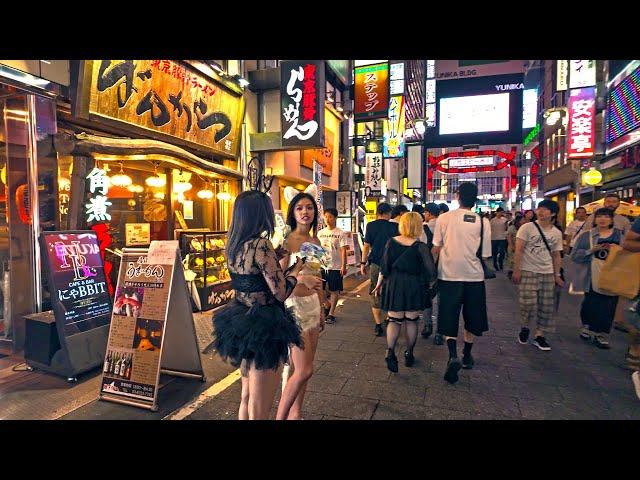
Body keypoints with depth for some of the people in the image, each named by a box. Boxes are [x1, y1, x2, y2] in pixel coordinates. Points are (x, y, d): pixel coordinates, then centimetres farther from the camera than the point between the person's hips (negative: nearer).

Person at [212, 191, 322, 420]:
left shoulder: (234, 245, 5)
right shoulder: (260, 244, -20)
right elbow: (281, 292, -21)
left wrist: (299, 276, 17)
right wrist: (296, 273, -1)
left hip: (242, 323, 8)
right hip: (263, 327, -8)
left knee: (246, 396, 24)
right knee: (259, 407, 8)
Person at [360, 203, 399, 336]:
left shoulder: (371, 226, -2)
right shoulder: (394, 226, -3)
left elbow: (366, 246, -2)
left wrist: (363, 263, 6)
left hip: (375, 265, 0)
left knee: (375, 295, 8)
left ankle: (378, 326, 10)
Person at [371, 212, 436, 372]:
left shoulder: (391, 242, -5)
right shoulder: (420, 247, -11)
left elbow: (384, 266, -1)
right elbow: (431, 272, -13)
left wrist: (379, 283, 9)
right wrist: (427, 283, 6)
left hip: (394, 285, 2)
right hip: (414, 287, -1)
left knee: (394, 320, 8)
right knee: (411, 321, 13)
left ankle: (390, 352, -9)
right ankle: (409, 354, 25)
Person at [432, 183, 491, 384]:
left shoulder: (444, 218, -5)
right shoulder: (483, 222, -3)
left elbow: (436, 249, -2)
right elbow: (485, 255, -1)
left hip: (449, 275, -1)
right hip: (474, 276, 2)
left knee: (449, 319, 6)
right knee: (472, 318, 18)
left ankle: (453, 356, -13)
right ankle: (467, 356, 32)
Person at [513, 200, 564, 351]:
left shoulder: (557, 233, 8)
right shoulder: (527, 227, -6)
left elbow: (556, 256, 14)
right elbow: (519, 250, -8)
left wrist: (557, 275, 11)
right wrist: (516, 270, -13)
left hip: (547, 273, 5)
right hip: (528, 272, -4)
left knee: (546, 307, 5)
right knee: (528, 303, -11)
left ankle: (540, 336, 17)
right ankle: (524, 327, 17)